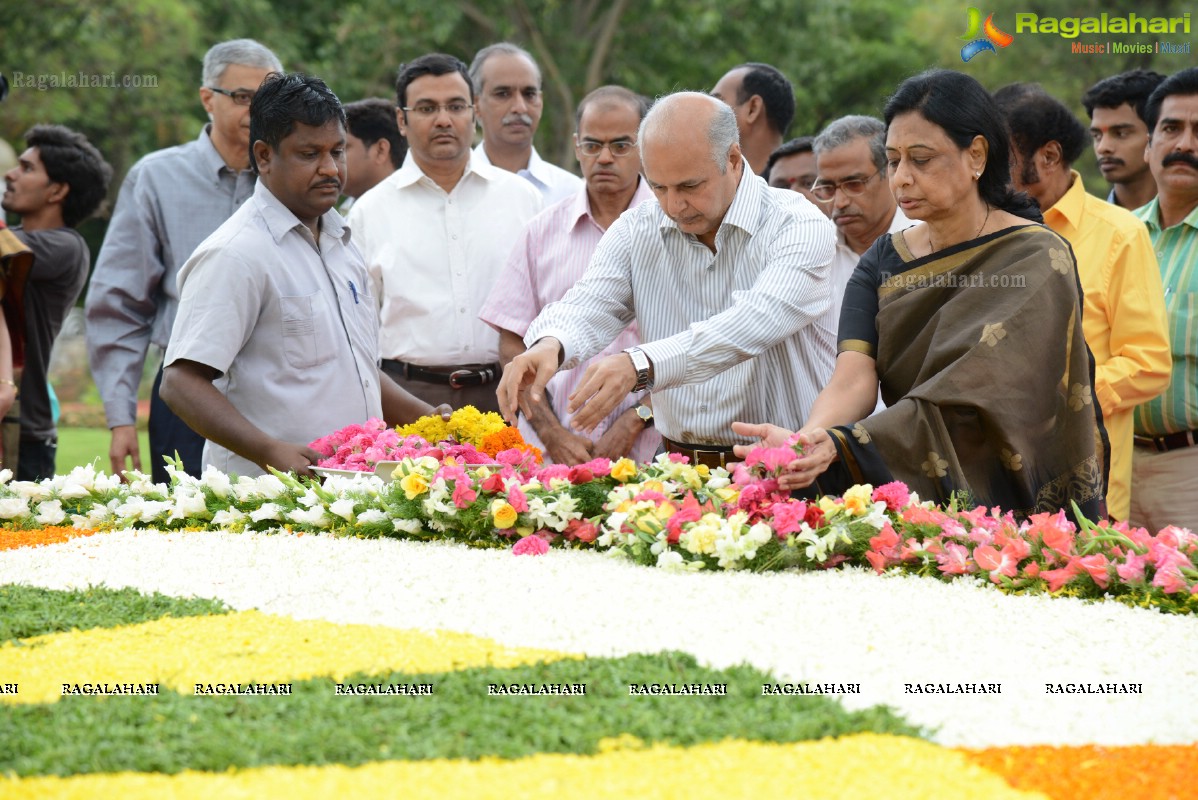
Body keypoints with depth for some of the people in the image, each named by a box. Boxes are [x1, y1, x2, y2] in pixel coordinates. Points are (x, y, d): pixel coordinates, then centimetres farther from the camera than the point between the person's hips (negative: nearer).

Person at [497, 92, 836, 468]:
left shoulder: (801, 228, -8)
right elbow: (588, 307, -4)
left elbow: (753, 325, -24)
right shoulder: (636, 231, 10)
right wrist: (549, 345, -30)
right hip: (679, 467, 6)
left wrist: (640, 366, -37)